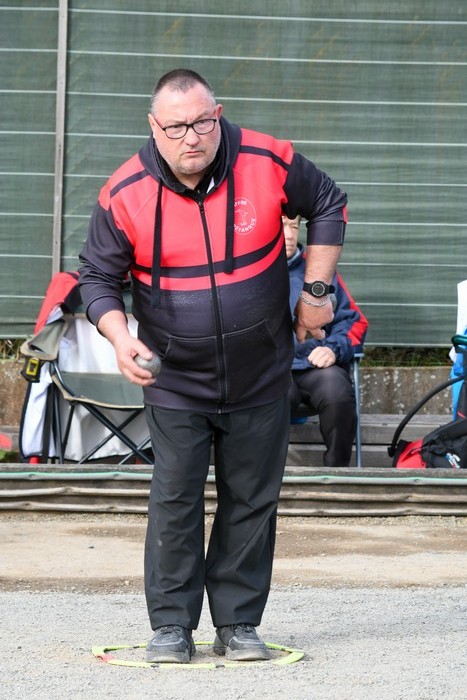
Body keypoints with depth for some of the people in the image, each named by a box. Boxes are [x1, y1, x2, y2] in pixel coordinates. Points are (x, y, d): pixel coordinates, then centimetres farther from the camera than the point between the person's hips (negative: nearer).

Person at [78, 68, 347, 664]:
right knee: (174, 501, -4)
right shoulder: (126, 195, -14)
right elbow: (98, 277, -3)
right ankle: (171, 626, 7)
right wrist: (120, 338, -20)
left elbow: (328, 206, 6)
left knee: (251, 502, 7)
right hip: (175, 382, -1)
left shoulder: (267, 163, -12)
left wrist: (316, 291, 3)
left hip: (260, 379, 1)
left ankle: (238, 624, 16)